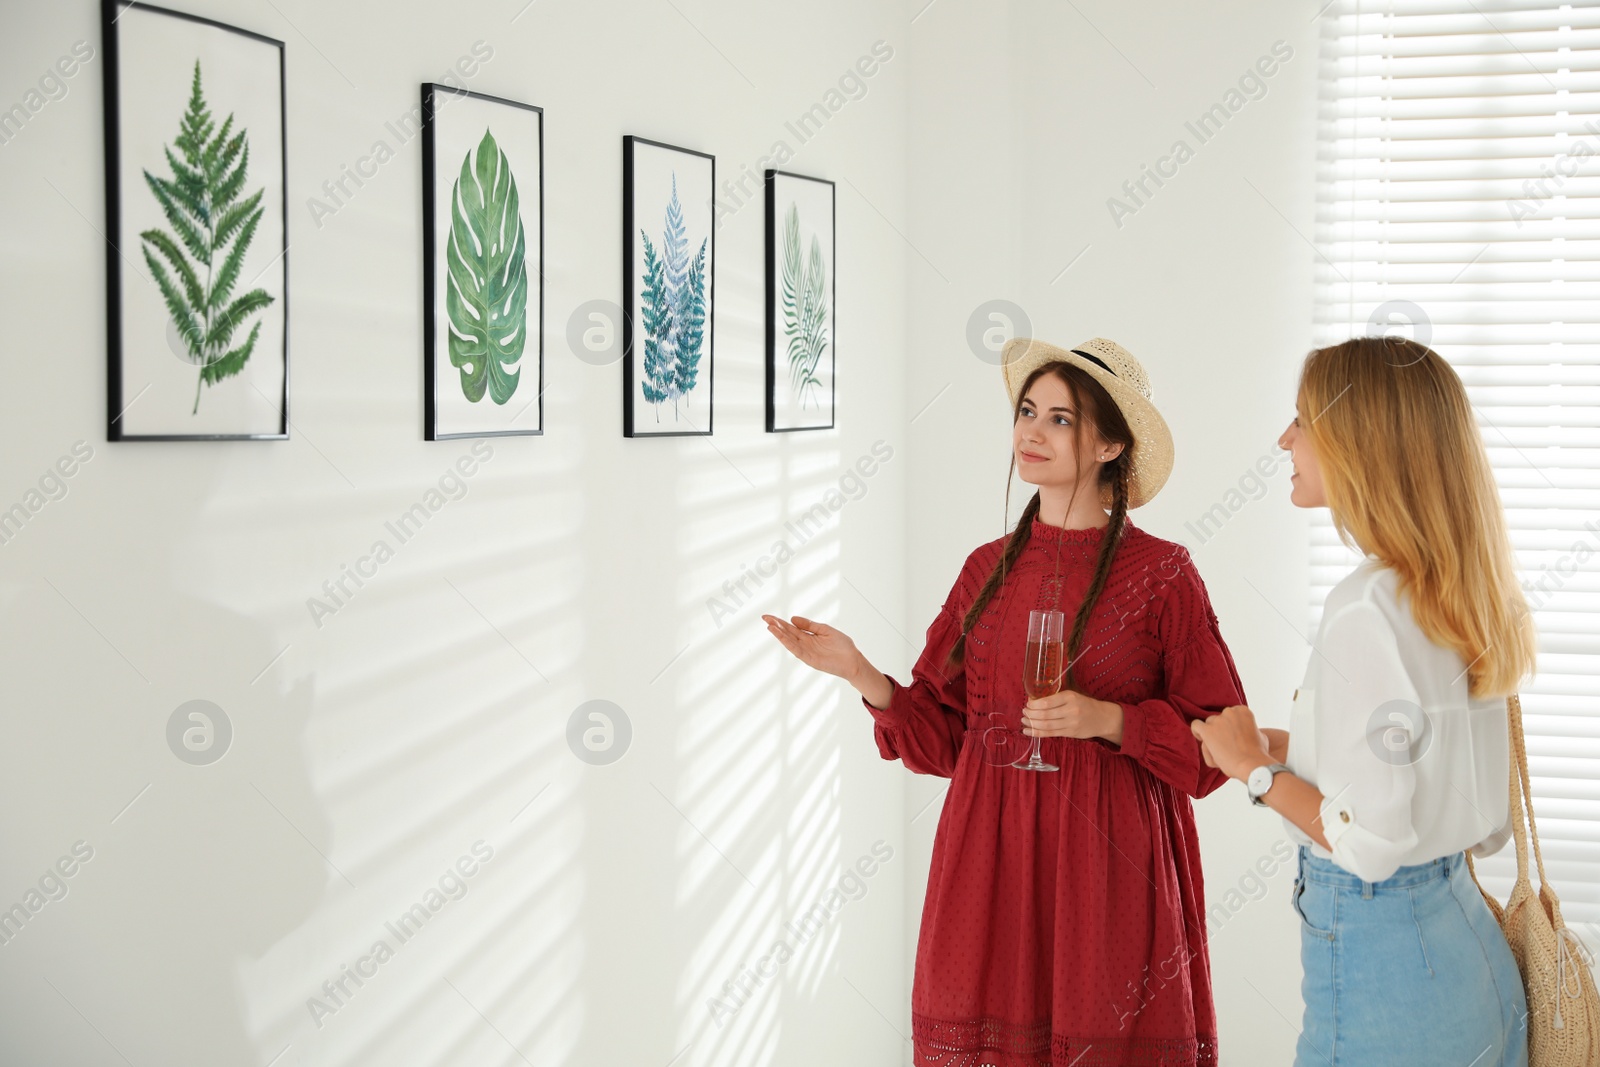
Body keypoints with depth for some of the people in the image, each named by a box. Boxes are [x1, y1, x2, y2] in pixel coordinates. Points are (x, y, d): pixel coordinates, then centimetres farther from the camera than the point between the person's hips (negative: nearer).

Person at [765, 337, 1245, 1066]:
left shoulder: (1161, 575, -3)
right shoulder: (989, 569, 8)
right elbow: (942, 734, 8)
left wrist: (1109, 720, -16)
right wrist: (863, 676, -6)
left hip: (1107, 864, -3)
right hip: (989, 858, 3)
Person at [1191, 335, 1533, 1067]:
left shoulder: (1366, 609, -20)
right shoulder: (1462, 599, 5)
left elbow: (1372, 844, -22)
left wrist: (1258, 769, -7)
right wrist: (1292, 748, 11)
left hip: (1382, 971, -8)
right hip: (1467, 946, 8)